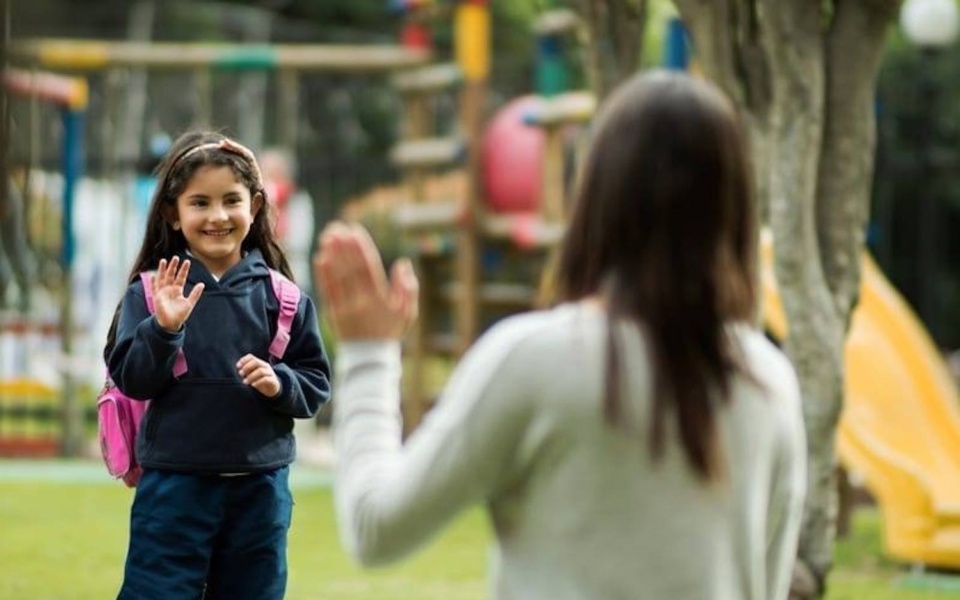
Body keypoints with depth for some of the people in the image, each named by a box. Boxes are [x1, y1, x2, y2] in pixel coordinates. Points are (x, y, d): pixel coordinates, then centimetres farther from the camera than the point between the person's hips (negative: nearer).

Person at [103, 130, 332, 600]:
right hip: (174, 486, -2)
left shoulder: (280, 296, 2)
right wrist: (163, 328, -24)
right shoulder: (153, 290, -3)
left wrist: (280, 383, -16)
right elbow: (131, 379, -9)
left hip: (259, 489, 2)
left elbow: (316, 385, 4)